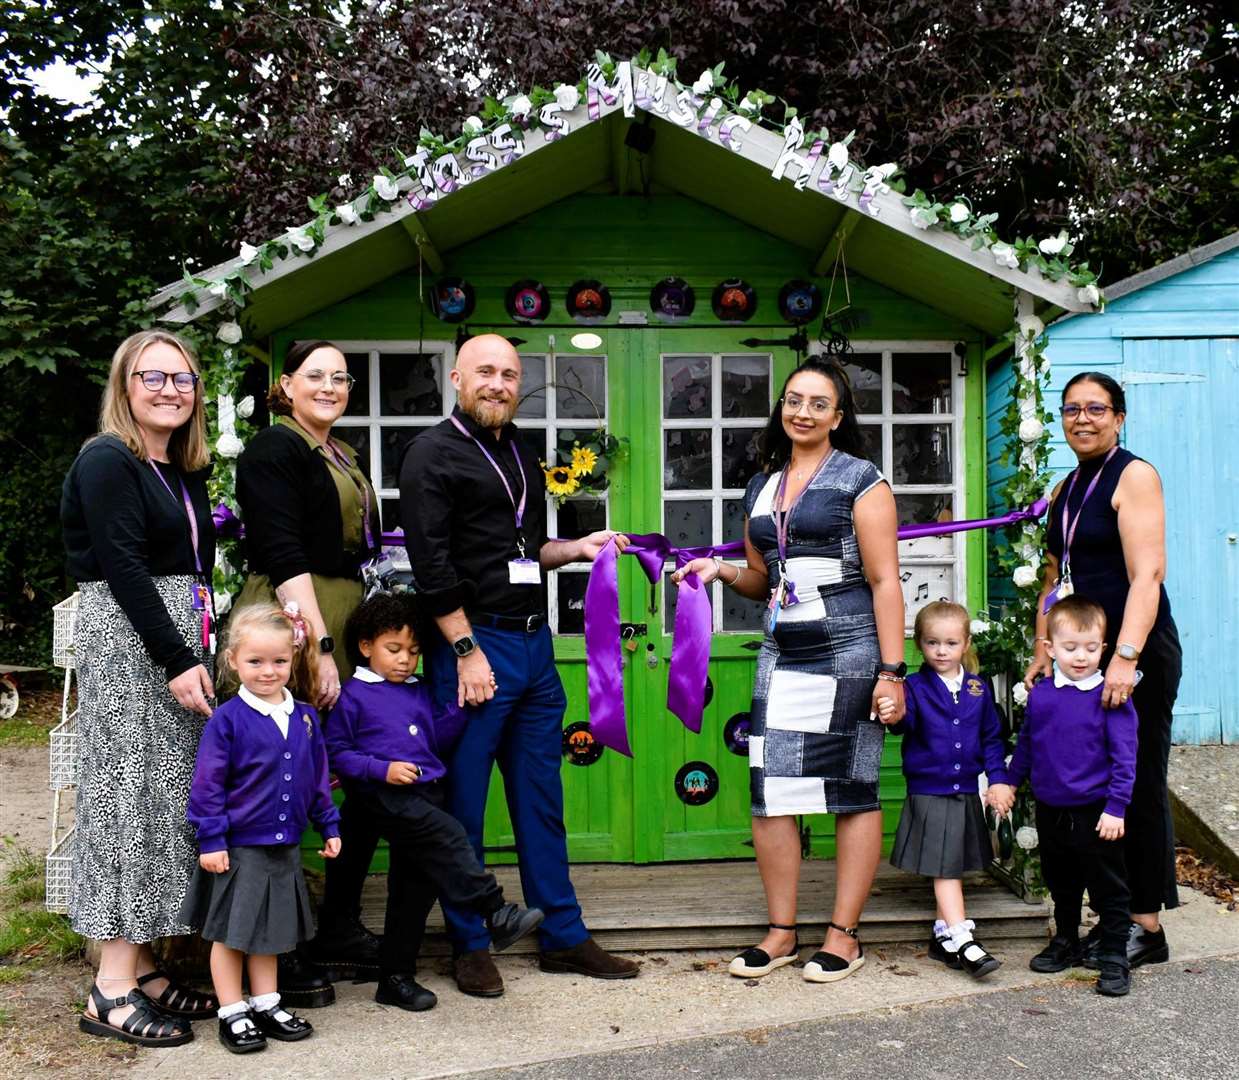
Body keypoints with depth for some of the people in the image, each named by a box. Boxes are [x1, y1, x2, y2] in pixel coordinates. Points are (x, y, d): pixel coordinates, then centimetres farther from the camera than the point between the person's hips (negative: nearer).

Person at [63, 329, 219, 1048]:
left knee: (171, 797, 7)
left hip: (183, 643, 8)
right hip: (126, 640, -8)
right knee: (132, 793, -7)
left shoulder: (187, 470, 17)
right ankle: (113, 993, 0)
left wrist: (205, 654, 9)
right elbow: (124, 569, -16)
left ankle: (144, 969, 14)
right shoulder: (107, 461, -8)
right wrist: (178, 660, -19)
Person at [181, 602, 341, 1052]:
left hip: (284, 846, 5)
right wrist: (211, 840, -14)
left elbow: (318, 778, 12)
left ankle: (266, 1006, 30)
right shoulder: (227, 719, -13)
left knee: (270, 930, 17)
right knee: (230, 932, 7)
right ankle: (232, 1014, 19)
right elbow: (207, 784, -12)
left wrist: (329, 825, 11)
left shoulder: (305, 717, 3)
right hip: (239, 847, -5)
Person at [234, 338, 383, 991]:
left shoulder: (342, 459, 21)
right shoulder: (275, 449, -5)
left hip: (342, 630, 9)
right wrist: (319, 647, -20)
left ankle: (339, 932, 21)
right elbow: (282, 557, -15)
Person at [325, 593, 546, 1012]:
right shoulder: (352, 696, 2)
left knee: (414, 885, 6)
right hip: (384, 797, -7)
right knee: (446, 835, -30)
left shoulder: (419, 692, 21)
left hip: (425, 794, 7)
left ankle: (397, 978, 16)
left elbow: (437, 739, 21)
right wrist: (382, 769, -15)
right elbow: (335, 752, -3)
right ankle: (496, 914, -31)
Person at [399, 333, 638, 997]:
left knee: (541, 799, 12)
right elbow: (432, 563, -13)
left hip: (534, 643, 7)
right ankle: (470, 947, 13)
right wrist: (466, 650, -17)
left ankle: (563, 936, 20)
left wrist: (577, 549, 10)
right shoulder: (434, 455, -5)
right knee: (464, 803, 2)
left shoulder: (521, 459, 19)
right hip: (473, 645, -7)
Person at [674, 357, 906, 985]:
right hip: (782, 653, 6)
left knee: (852, 791, 2)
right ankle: (782, 932, 15)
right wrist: (722, 572, 4)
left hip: (849, 650, -6)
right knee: (769, 791, 2)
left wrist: (892, 671, -12)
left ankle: (844, 934, 13)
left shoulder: (859, 479, -3)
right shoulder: (762, 487, 15)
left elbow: (884, 580, -7)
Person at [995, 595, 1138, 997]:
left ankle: (1114, 957, 18)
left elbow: (1124, 756, -11)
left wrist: (1116, 806, -15)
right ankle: (1065, 941, 38)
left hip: (1095, 812, -5)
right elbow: (1026, 744, 16)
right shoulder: (1040, 695, 1)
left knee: (1108, 887, 5)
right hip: (1050, 809, 5)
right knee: (1061, 884, 20)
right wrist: (1008, 781, 19)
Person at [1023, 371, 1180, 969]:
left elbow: (1147, 573, -18)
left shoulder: (1134, 476, -7)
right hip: (1083, 653, 7)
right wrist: (1042, 654, 10)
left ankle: (1146, 926, 8)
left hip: (1137, 654, -7)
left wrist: (1126, 657, -26)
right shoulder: (1065, 490, 16)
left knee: (1137, 784, -2)